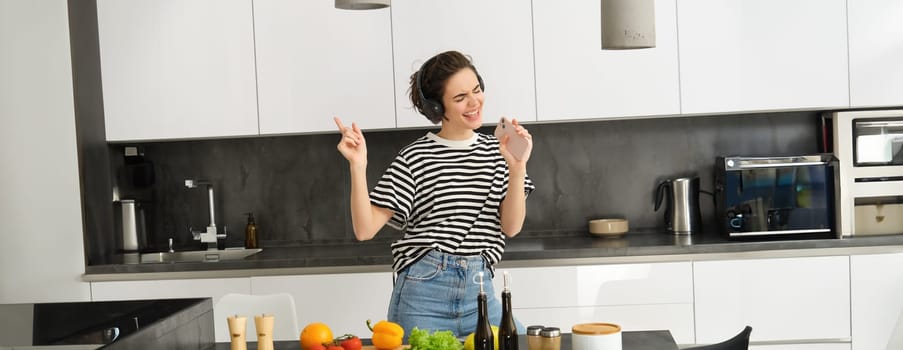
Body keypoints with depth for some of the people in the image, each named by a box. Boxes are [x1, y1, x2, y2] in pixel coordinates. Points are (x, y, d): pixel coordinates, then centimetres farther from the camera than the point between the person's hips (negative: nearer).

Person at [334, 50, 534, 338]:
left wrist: (517, 167, -16)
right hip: (422, 296, -3)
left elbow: (511, 227, -3)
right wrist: (358, 166, -20)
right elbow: (365, 229, -8)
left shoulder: (496, 151, 6)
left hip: (479, 293, 3)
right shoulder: (415, 158, -5)